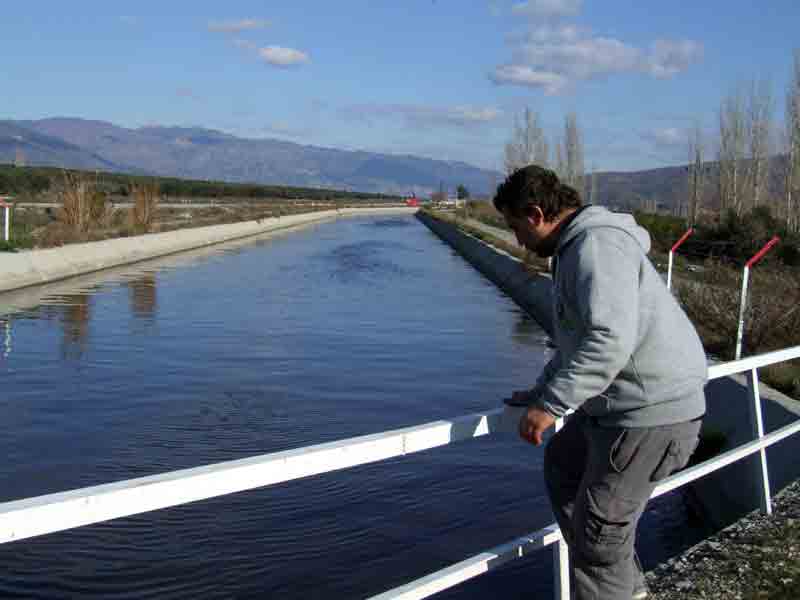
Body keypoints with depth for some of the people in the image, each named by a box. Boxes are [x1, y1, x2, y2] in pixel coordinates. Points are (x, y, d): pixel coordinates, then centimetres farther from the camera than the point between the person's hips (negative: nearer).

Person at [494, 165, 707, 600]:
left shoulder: (597, 244, -20)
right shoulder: (574, 249, 15)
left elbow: (611, 340, -32)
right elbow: (578, 338, 26)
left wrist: (552, 404, -30)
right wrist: (540, 393, 25)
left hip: (651, 415, -11)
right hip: (617, 404, 11)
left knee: (598, 531, -3)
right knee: (562, 463, 26)